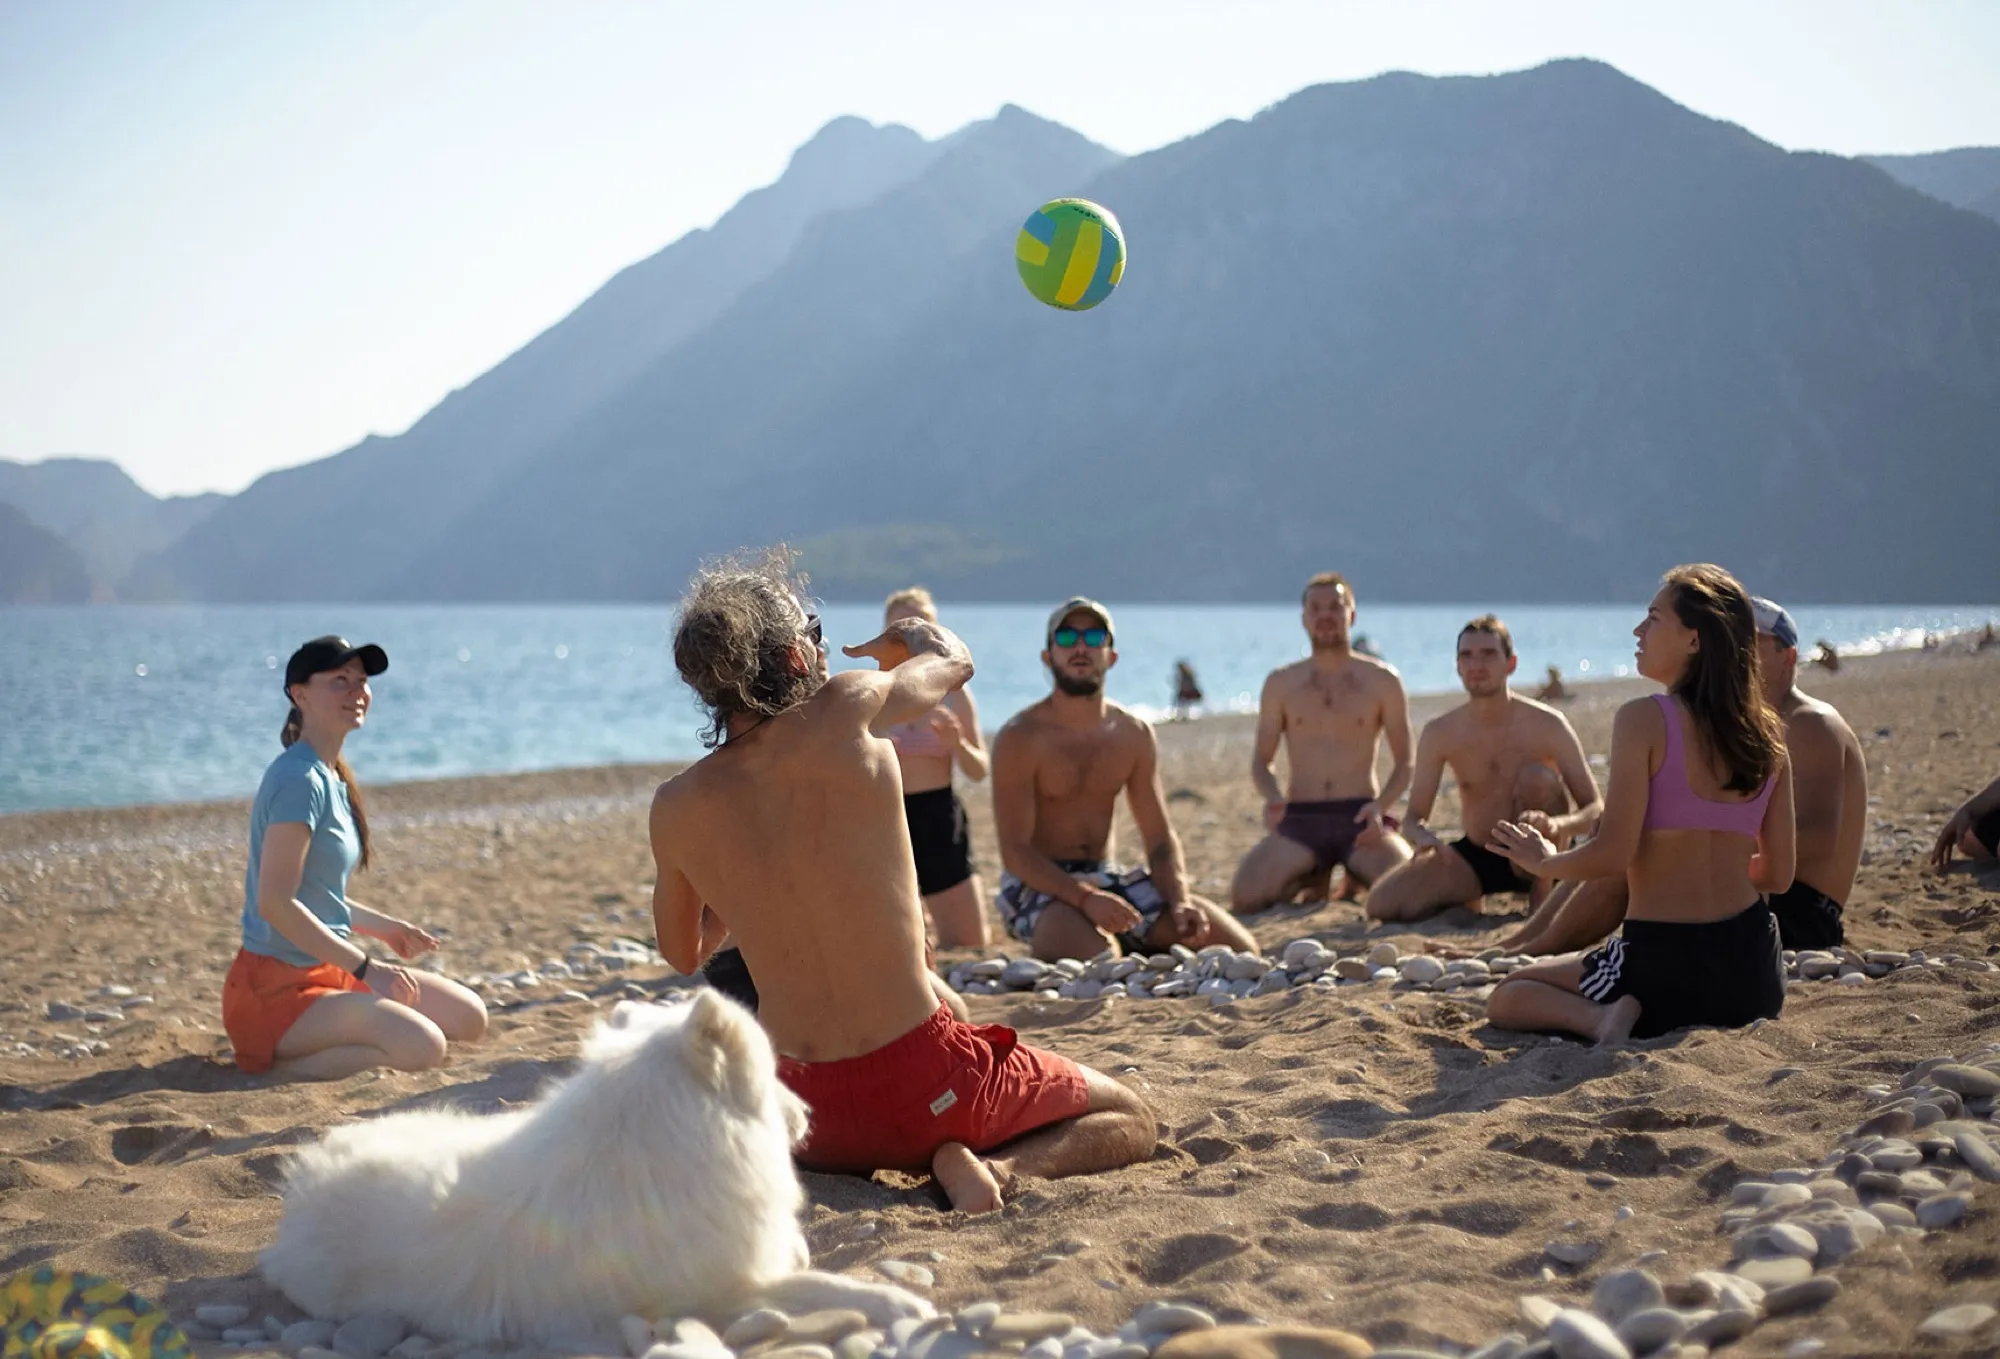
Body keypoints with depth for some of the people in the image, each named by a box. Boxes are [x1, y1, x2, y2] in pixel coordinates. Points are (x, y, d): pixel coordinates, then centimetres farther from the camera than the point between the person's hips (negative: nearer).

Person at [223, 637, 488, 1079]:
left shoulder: (332, 777, 12)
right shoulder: (299, 780, -17)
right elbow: (275, 903, -24)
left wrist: (385, 927, 17)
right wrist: (366, 967, -20)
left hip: (328, 971, 10)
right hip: (278, 988, -10)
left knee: (469, 1017, 6)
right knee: (423, 1045, -26)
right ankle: (275, 1062, -13)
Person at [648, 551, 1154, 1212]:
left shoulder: (674, 810, -4)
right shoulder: (846, 710, -13)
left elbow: (682, 954, 15)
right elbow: (954, 660, 11)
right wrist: (914, 632, 34)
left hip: (810, 1117, 5)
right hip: (923, 1082, -4)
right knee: (1130, 1121, 18)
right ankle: (1003, 1166, -10)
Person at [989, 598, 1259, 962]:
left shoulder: (1133, 734, 5)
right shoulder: (1020, 737, -12)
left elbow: (1160, 839, 6)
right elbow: (1015, 851, -17)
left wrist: (1180, 902, -14)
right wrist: (1084, 898, -32)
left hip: (1107, 878, 6)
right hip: (1038, 884, -6)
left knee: (1238, 946, -6)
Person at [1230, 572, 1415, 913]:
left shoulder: (1382, 680, 7)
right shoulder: (1281, 684, 10)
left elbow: (1405, 764, 8)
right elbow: (1261, 760, 13)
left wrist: (1380, 805, -13)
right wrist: (1272, 797, -11)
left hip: (1361, 819, -1)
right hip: (1300, 821, 1)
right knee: (1245, 896, -27)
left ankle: (1358, 876, 5)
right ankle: (1309, 877, 6)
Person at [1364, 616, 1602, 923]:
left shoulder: (1547, 725, -15)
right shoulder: (1440, 733, -8)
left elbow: (1596, 810, -16)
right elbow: (1413, 818, -4)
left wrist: (1556, 824, -40)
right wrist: (1422, 836, -31)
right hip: (1474, 857, 3)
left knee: (1537, 776, -30)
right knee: (1382, 904, -18)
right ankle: (1467, 900, 10)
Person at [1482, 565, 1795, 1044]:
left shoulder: (1643, 720, -12)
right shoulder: (1768, 735, 5)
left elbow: (1612, 854, -15)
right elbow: (1778, 874, 10)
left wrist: (1544, 862, 5)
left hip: (1663, 960, -5)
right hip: (1753, 969, 5)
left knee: (1506, 998, 18)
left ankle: (1600, 1018, -12)